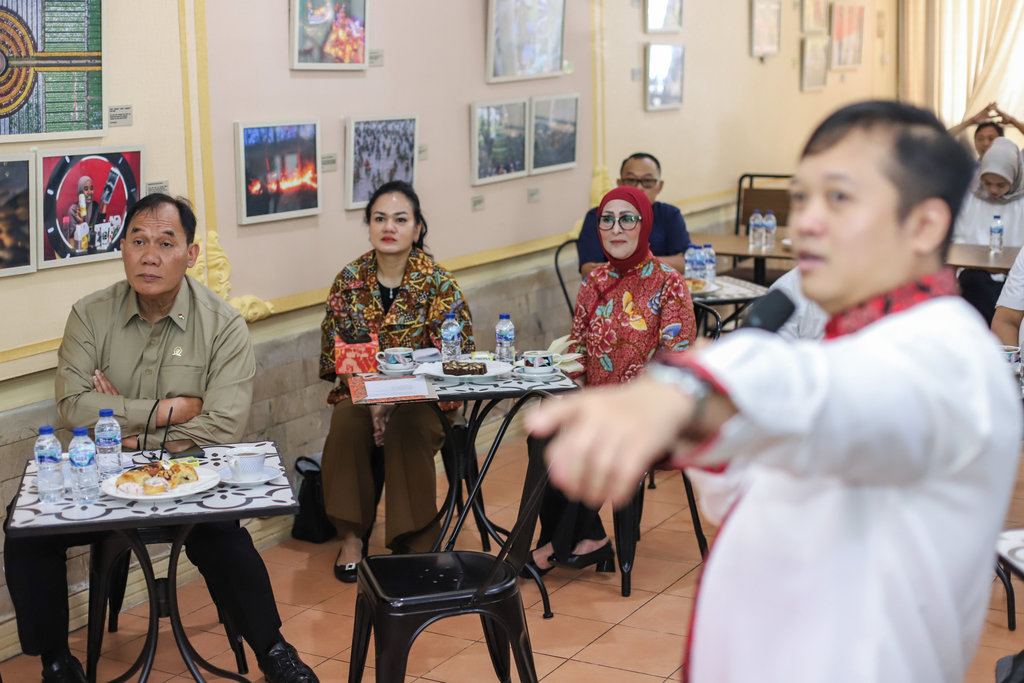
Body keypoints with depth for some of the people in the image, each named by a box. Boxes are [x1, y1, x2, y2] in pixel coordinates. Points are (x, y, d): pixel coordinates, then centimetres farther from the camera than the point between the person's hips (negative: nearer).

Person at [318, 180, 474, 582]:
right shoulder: (349, 280, 3)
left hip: (421, 398, -2)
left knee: (406, 427, -33)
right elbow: (334, 354, 3)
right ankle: (352, 535, -17)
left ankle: (414, 542, -22)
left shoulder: (437, 283, -6)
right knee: (347, 423, -29)